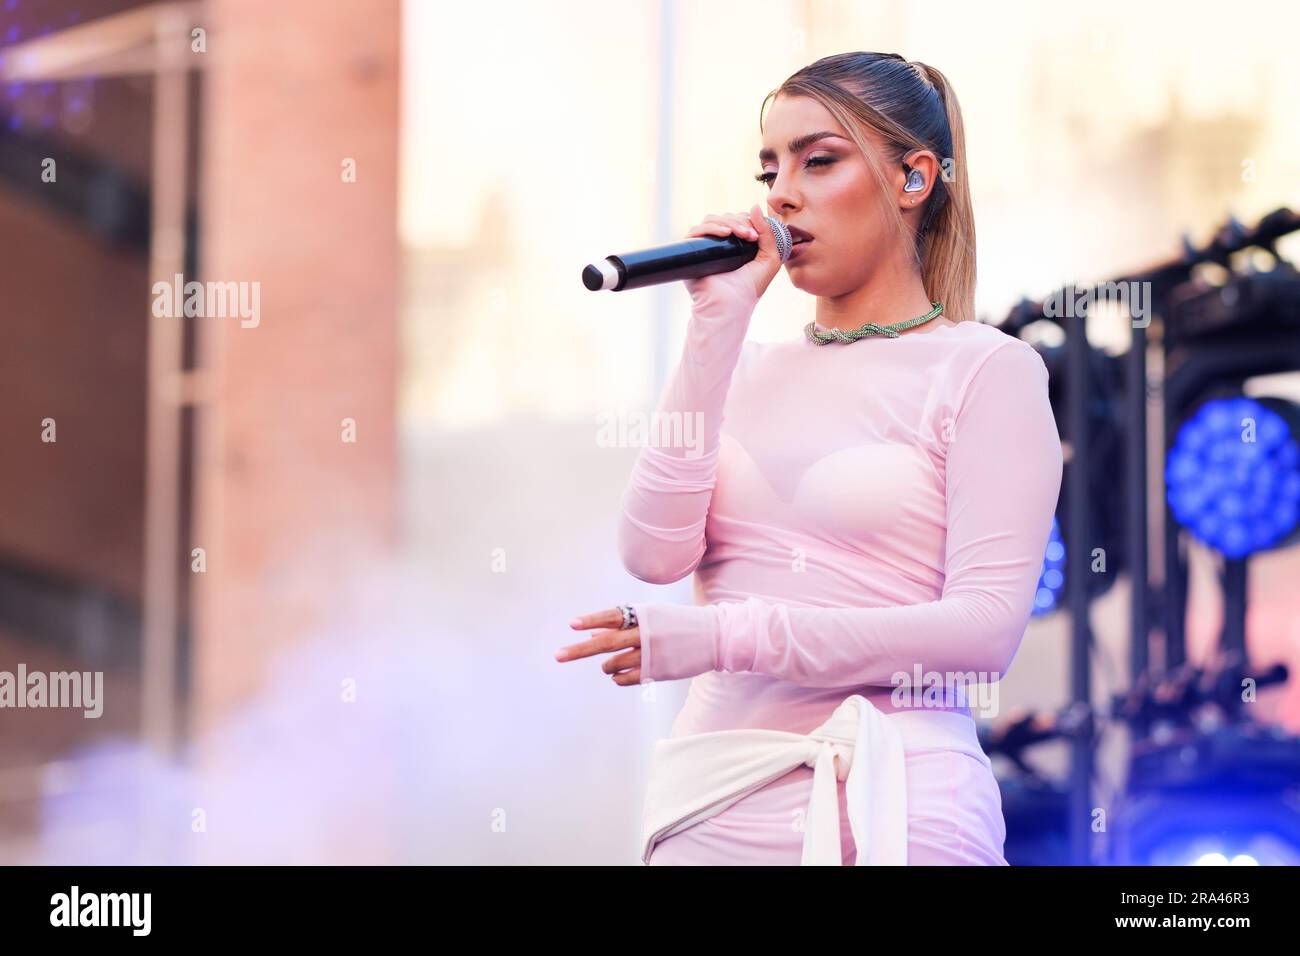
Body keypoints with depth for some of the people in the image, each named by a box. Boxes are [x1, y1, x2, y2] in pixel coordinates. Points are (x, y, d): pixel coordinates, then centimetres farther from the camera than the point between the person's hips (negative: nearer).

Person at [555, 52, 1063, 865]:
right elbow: (655, 553, -3)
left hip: (887, 804, -5)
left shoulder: (986, 369, -3)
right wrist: (717, 328, -3)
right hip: (709, 793, 5)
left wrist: (728, 636, -17)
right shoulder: (749, 368, 12)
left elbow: (987, 627, -14)